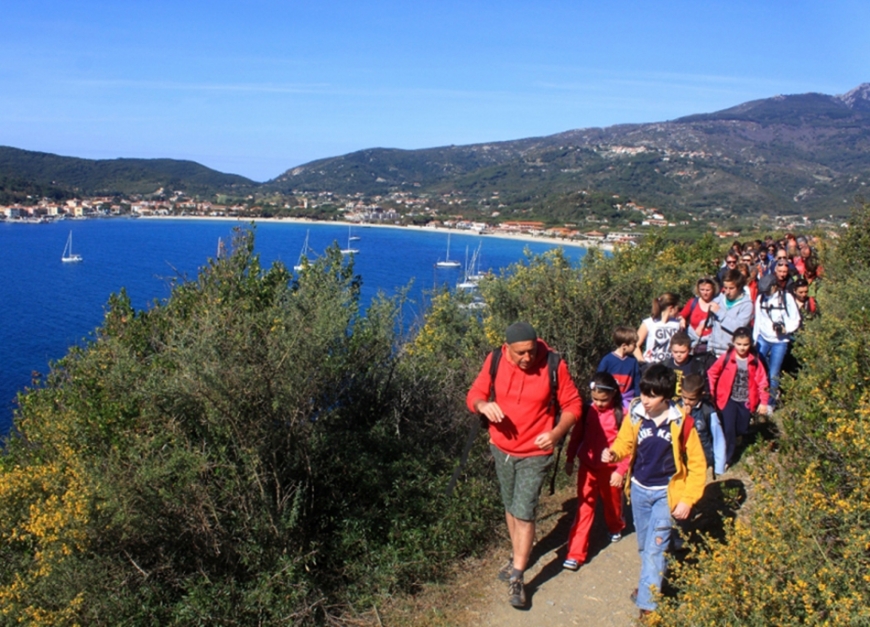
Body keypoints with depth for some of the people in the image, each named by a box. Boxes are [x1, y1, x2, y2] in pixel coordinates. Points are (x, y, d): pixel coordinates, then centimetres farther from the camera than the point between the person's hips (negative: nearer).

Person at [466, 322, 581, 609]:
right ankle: (519, 557, 42)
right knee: (510, 507, 20)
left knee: (523, 513, -6)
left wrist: (557, 432, -26)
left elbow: (572, 404, -9)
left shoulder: (553, 365, -19)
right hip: (501, 449, 4)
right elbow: (474, 394, -1)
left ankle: (516, 577, 10)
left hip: (535, 454, -4)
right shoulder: (495, 361, -12)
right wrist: (483, 405, -25)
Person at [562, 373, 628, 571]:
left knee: (612, 502, 21)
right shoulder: (587, 411, -7)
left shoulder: (621, 414, -14)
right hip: (587, 466, 1)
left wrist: (620, 471, -13)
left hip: (610, 469, -1)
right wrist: (570, 460, 6)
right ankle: (575, 553, 1)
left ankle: (616, 527, 53)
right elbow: (576, 435, 4)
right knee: (584, 507, 1)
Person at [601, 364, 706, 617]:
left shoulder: (681, 423, -18)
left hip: (665, 493, -4)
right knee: (644, 545, 19)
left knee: (655, 547, -4)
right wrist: (613, 453, -19)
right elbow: (625, 442, 4)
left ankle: (648, 603, 5)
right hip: (639, 489, 4)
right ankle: (651, 581, 42)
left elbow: (697, 464, -9)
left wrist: (688, 499, -11)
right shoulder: (635, 414, -11)